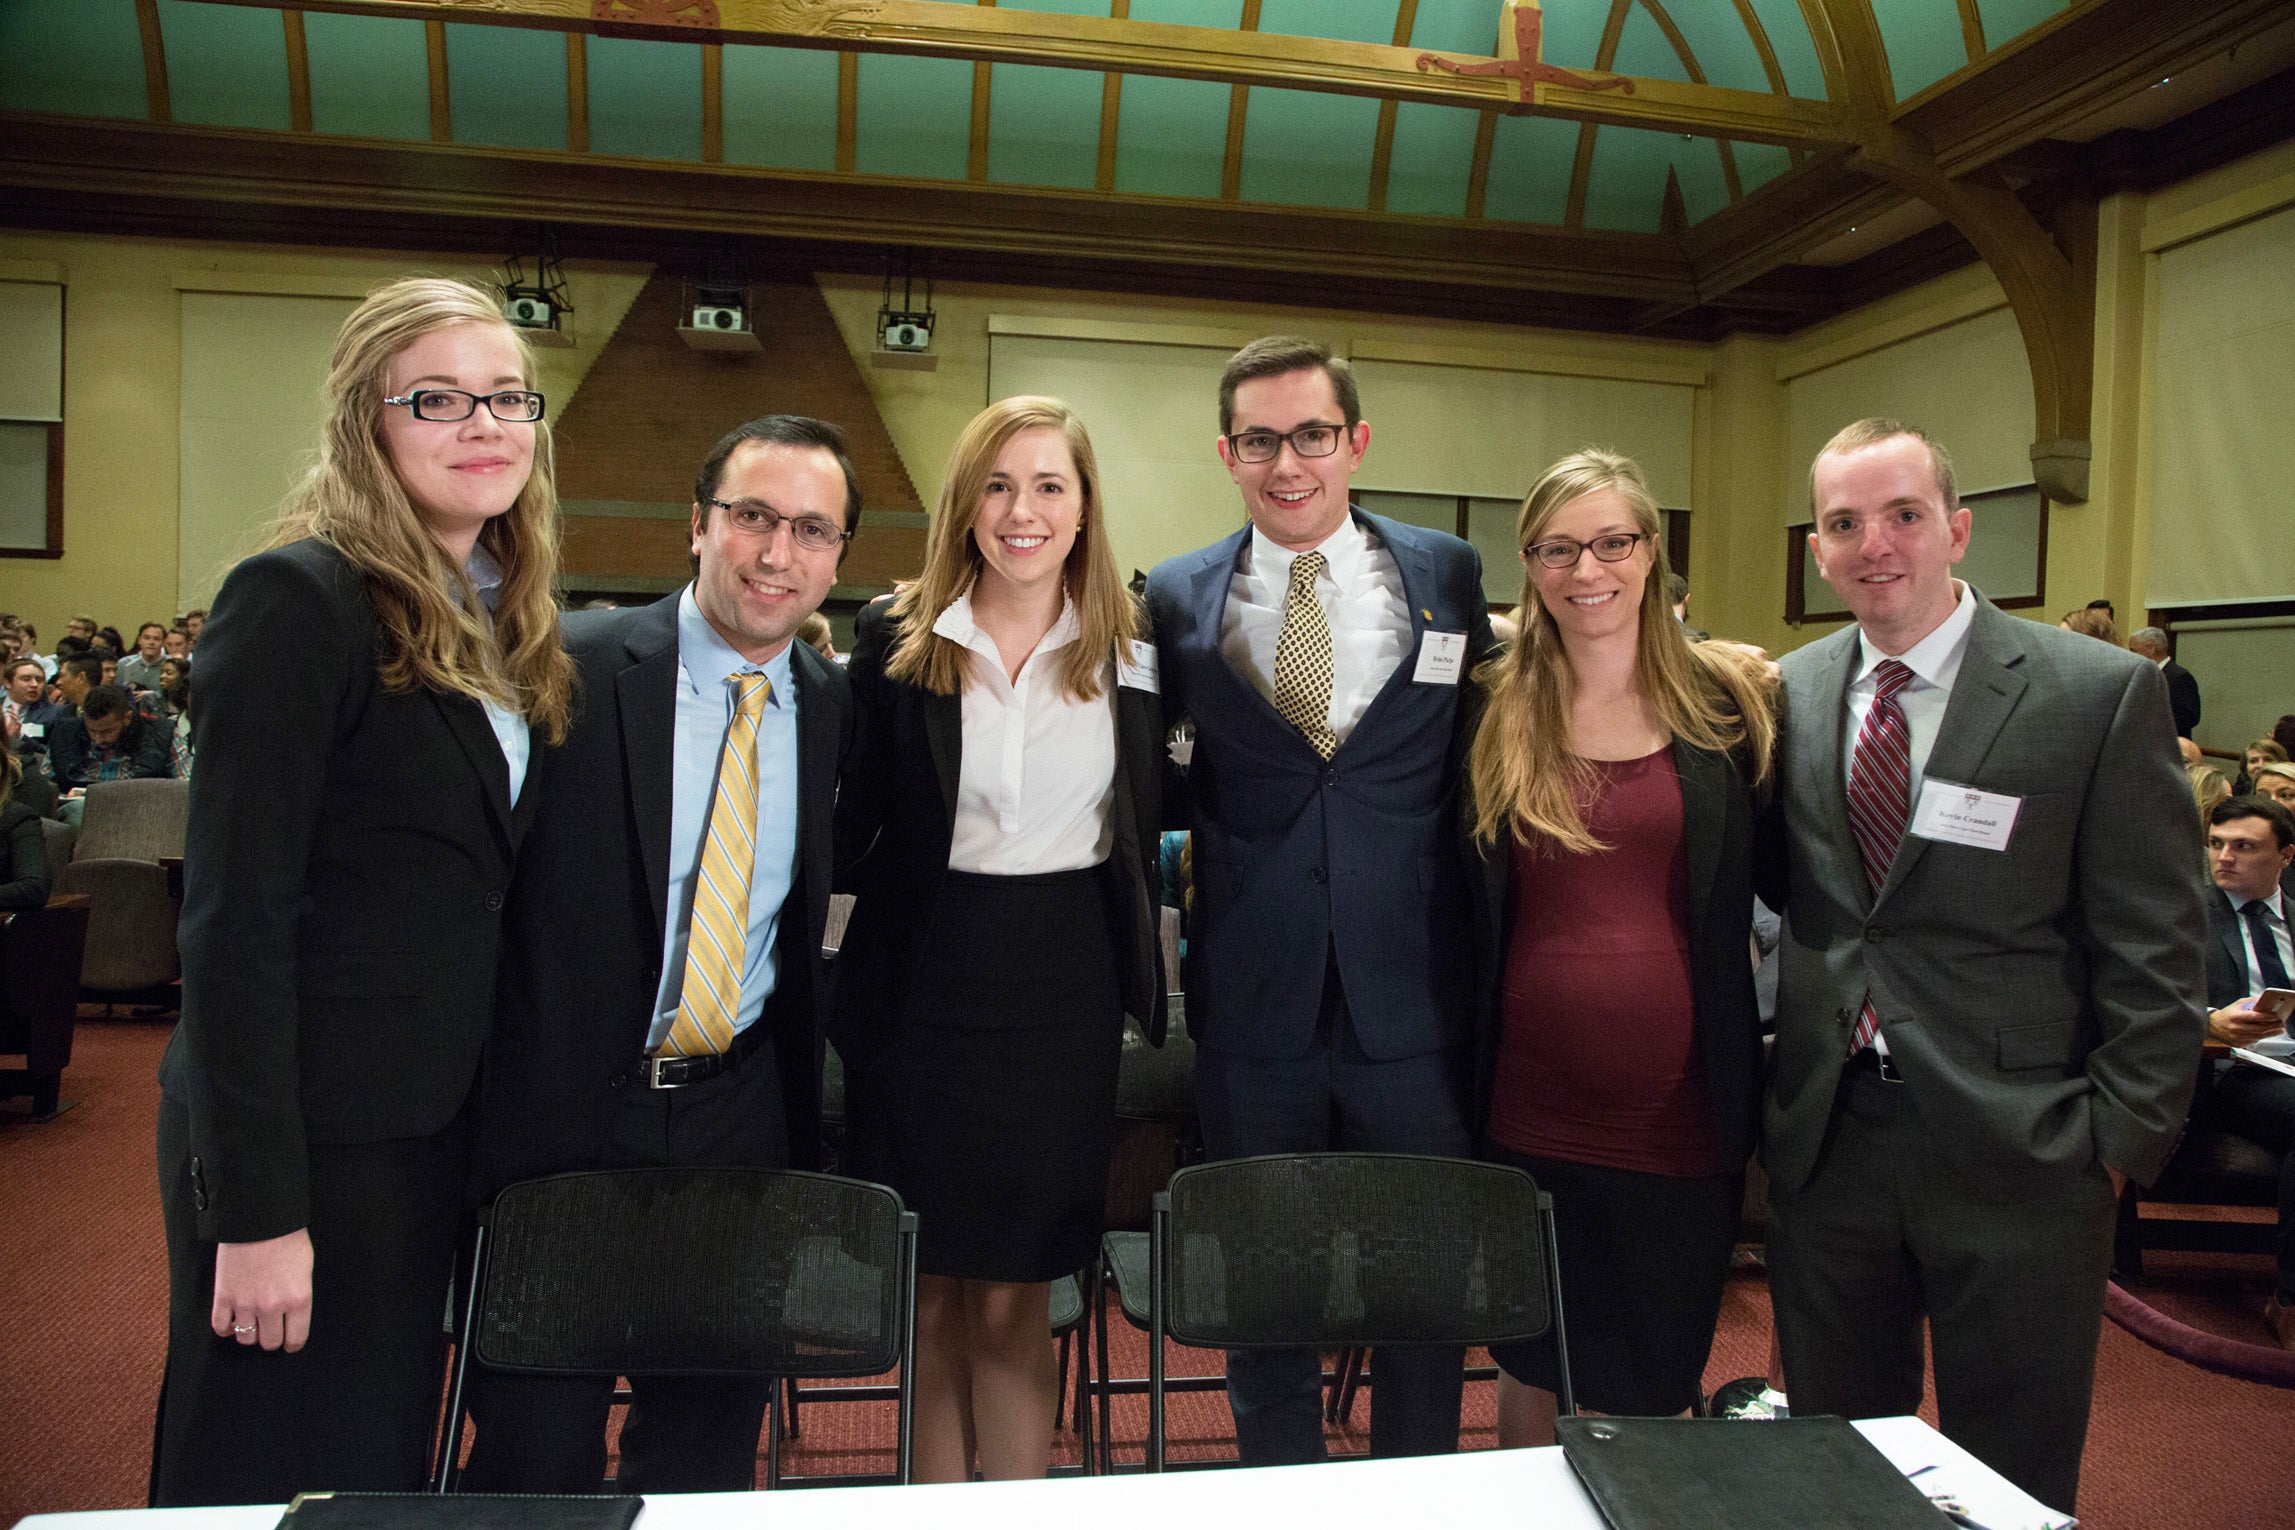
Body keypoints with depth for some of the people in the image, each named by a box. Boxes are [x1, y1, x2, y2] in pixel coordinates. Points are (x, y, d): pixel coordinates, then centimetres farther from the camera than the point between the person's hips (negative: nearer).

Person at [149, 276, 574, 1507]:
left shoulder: (502, 622, 9)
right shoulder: (301, 599, -14)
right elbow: (232, 920, -17)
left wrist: (484, 1140, 9)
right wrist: (256, 1211, -18)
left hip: (429, 1132, 7)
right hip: (307, 1142, -7)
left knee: (385, 1475, 19)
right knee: (272, 1484, 9)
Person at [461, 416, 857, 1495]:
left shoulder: (831, 705, 5)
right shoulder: (570, 667, -10)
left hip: (741, 1116, 4)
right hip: (560, 1110, -3)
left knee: (706, 1455, 16)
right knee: (535, 1456, 10)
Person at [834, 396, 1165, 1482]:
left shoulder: (1128, 651, 3)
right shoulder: (894, 640, 0)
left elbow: (1148, 822, 8)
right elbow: (851, 822, 6)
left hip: (1064, 993, 0)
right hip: (922, 989, 0)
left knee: (1014, 1297, 7)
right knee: (931, 1294, 11)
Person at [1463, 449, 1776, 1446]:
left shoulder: (1727, 699, 0)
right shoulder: (1493, 711, 1)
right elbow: (1462, 904, 5)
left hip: (1679, 1109, 0)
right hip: (1530, 1110, 1)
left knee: (1655, 1384, 15)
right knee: (1531, 1373, 16)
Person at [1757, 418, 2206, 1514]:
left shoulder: (2103, 693, -6)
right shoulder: (1790, 694, 5)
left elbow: (2153, 952, -6)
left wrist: (2120, 1136, -10)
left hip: (2017, 1149, -3)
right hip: (1827, 1137, 3)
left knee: (2009, 1487, 13)